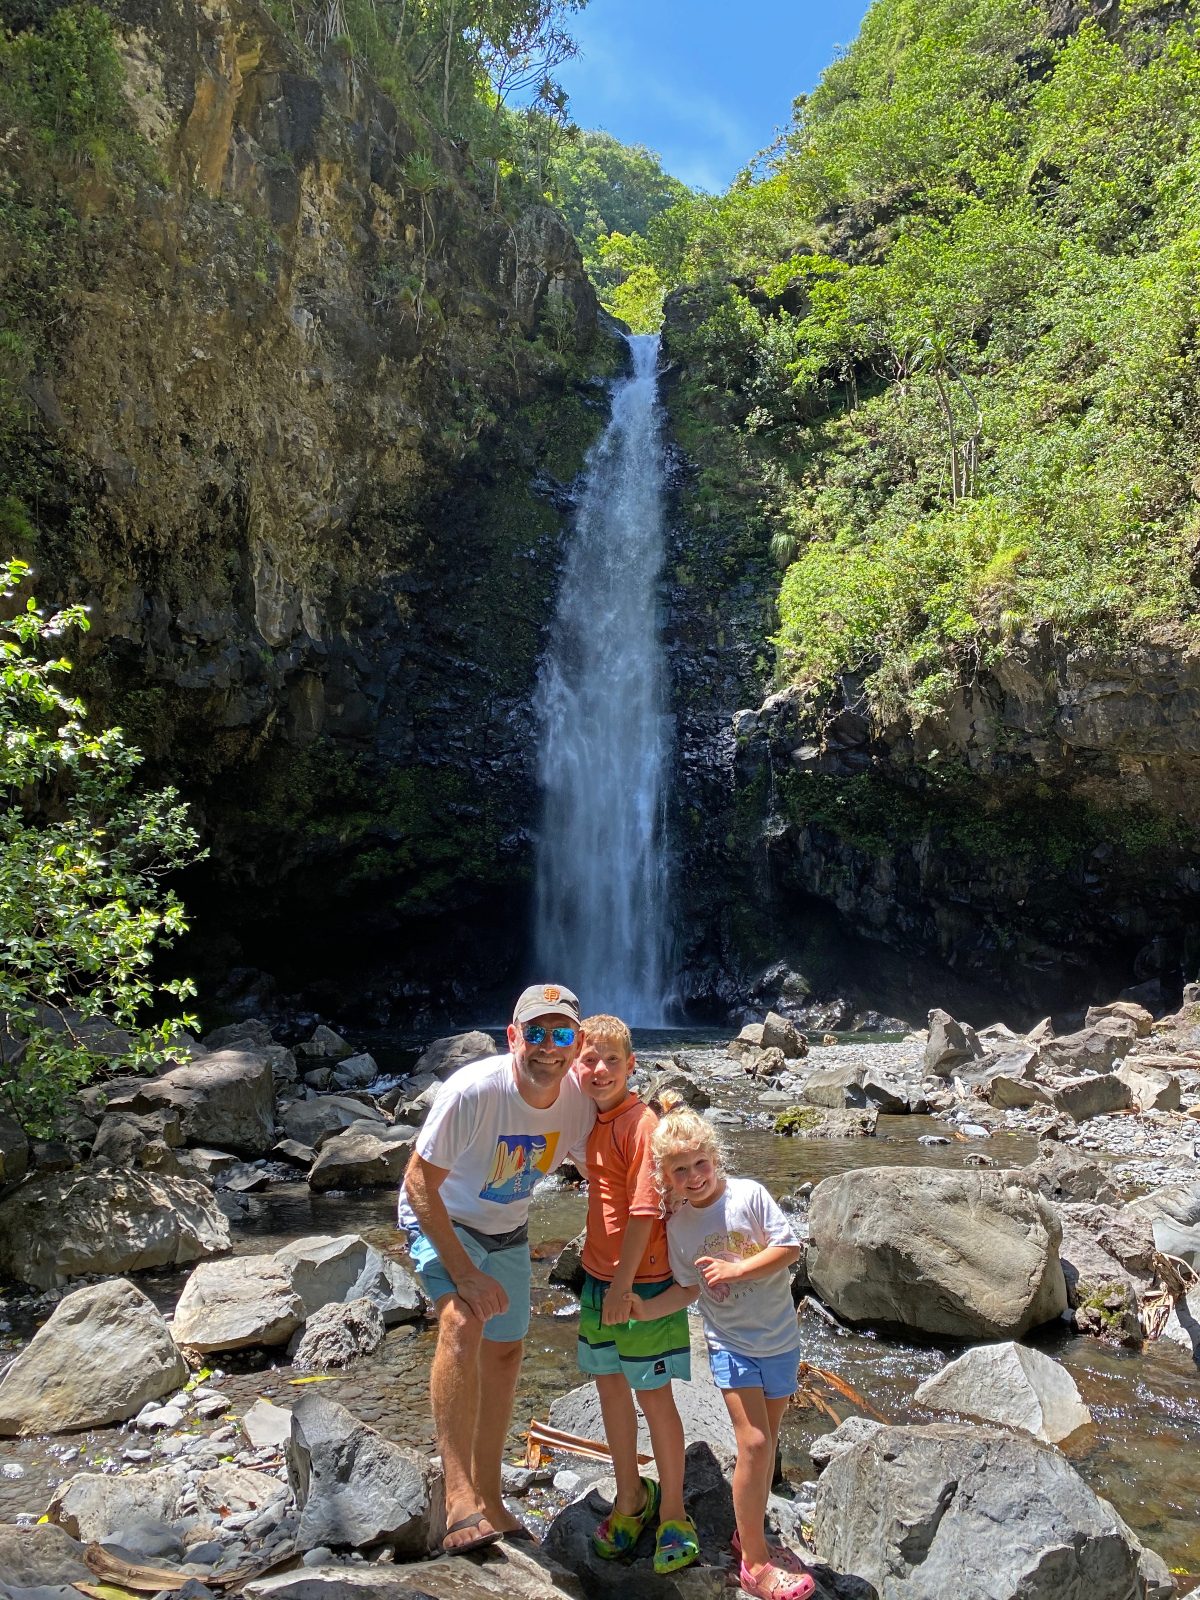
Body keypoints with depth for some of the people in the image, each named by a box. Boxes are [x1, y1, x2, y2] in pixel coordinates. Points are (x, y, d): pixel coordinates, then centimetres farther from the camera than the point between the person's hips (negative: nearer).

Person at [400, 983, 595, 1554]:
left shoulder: (578, 1098, -21)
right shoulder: (472, 1090, -36)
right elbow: (420, 1184, -27)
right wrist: (464, 1274, -29)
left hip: (508, 1232, 6)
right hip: (441, 1221, -5)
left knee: (505, 1353, 14)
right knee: (463, 1322, -31)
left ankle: (488, 1498, 32)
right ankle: (459, 1500, -25)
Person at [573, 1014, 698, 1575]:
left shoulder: (640, 1123, -21)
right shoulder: (593, 1121, 4)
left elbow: (645, 1210, -22)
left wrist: (624, 1283, -20)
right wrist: (602, 1277, 15)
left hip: (642, 1282, -8)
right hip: (598, 1275, 8)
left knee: (653, 1396, 6)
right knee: (609, 1386, 18)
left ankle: (672, 1512, 26)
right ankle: (630, 1499, 37)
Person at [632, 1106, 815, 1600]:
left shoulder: (749, 1194, -14)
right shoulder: (678, 1226, -5)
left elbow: (789, 1248, -15)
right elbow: (689, 1288, 1)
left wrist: (735, 1269, -21)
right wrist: (645, 1308, -12)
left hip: (779, 1338, 1)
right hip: (730, 1343, 0)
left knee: (766, 1439, 13)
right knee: (754, 1443, -8)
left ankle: (751, 1534, 34)